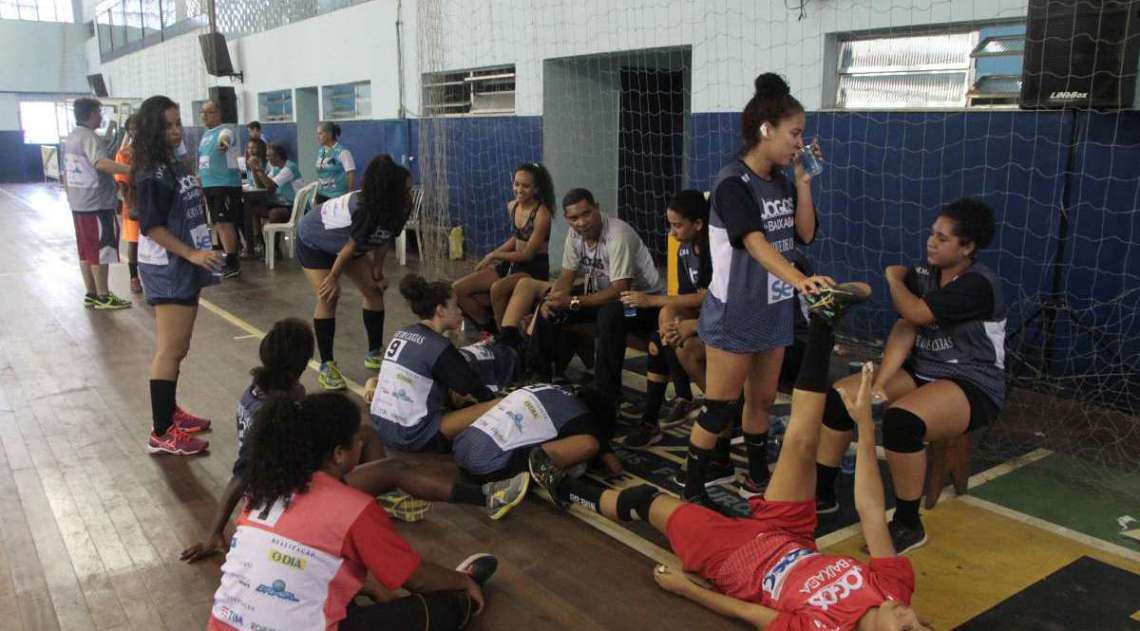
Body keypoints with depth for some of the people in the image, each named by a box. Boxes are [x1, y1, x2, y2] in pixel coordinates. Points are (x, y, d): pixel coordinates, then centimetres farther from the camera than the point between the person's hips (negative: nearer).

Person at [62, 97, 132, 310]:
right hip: (97, 204, -9)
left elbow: (66, 172, 19)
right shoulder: (89, 137, -15)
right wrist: (132, 169, -46)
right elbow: (101, 163, -34)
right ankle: (103, 297, 2)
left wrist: (71, 198, 27)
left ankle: (91, 294, 19)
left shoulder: (70, 138, 14)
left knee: (86, 251, 13)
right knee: (101, 251, -3)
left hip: (78, 204, 9)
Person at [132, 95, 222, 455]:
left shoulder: (175, 165, 12)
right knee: (171, 349, -10)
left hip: (184, 267, 9)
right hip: (166, 269, -9)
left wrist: (200, 254, 20)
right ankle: (162, 434, -6)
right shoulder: (151, 175, -16)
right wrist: (192, 254, -24)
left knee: (178, 347, 16)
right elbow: (152, 226, -20)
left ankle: (170, 412, 28)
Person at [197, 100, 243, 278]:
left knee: (225, 223, -12)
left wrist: (224, 142, -60)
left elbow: (225, 136, -37)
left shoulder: (225, 130, -11)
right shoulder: (205, 134, 16)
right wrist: (199, 178, 27)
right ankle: (226, 257, 24)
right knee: (217, 224, 13)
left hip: (226, 184, -9)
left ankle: (232, 263, -7)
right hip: (208, 185, 9)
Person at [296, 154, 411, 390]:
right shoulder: (363, 211, -41)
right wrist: (334, 278, -17)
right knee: (328, 297, -18)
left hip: (343, 243, 7)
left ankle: (374, 354, 14)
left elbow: (383, 241, -6)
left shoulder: (394, 210, -20)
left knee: (374, 290, 1)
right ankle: (326, 366, -8)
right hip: (312, 241, -7)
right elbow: (351, 247, -28)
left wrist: (377, 273, -4)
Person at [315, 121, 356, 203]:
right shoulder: (320, 151, 10)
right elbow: (319, 174, 16)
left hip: (338, 197, -6)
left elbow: (351, 174, -12)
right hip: (322, 196, 6)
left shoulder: (342, 152, -11)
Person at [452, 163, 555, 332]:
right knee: (458, 289, -3)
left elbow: (528, 254, -17)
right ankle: (490, 329, 13)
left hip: (534, 269, -8)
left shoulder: (542, 214, -17)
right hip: (512, 263, 8)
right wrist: (490, 257, 9)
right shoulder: (512, 206, 5)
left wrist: (493, 255, -10)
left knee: (497, 289, -38)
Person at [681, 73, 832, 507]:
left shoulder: (783, 182, 5)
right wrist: (799, 278, -48)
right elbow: (755, 242, -34)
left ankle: (758, 478, 35)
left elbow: (806, 234, 5)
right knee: (721, 409, -1)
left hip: (774, 312, 7)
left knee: (762, 400, 18)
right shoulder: (732, 183, -19)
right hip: (733, 315, -7)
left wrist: (803, 181, -3)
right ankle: (693, 491, 13)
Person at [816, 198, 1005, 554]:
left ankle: (908, 526, -15)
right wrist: (880, 382, -17)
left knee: (901, 419, -35)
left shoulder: (979, 284, -17)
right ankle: (821, 493, 4)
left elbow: (915, 313, -24)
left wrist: (894, 277, -3)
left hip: (972, 385, -7)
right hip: (921, 373, 8)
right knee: (839, 396, -10)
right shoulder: (923, 275, 5)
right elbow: (904, 329, -4)